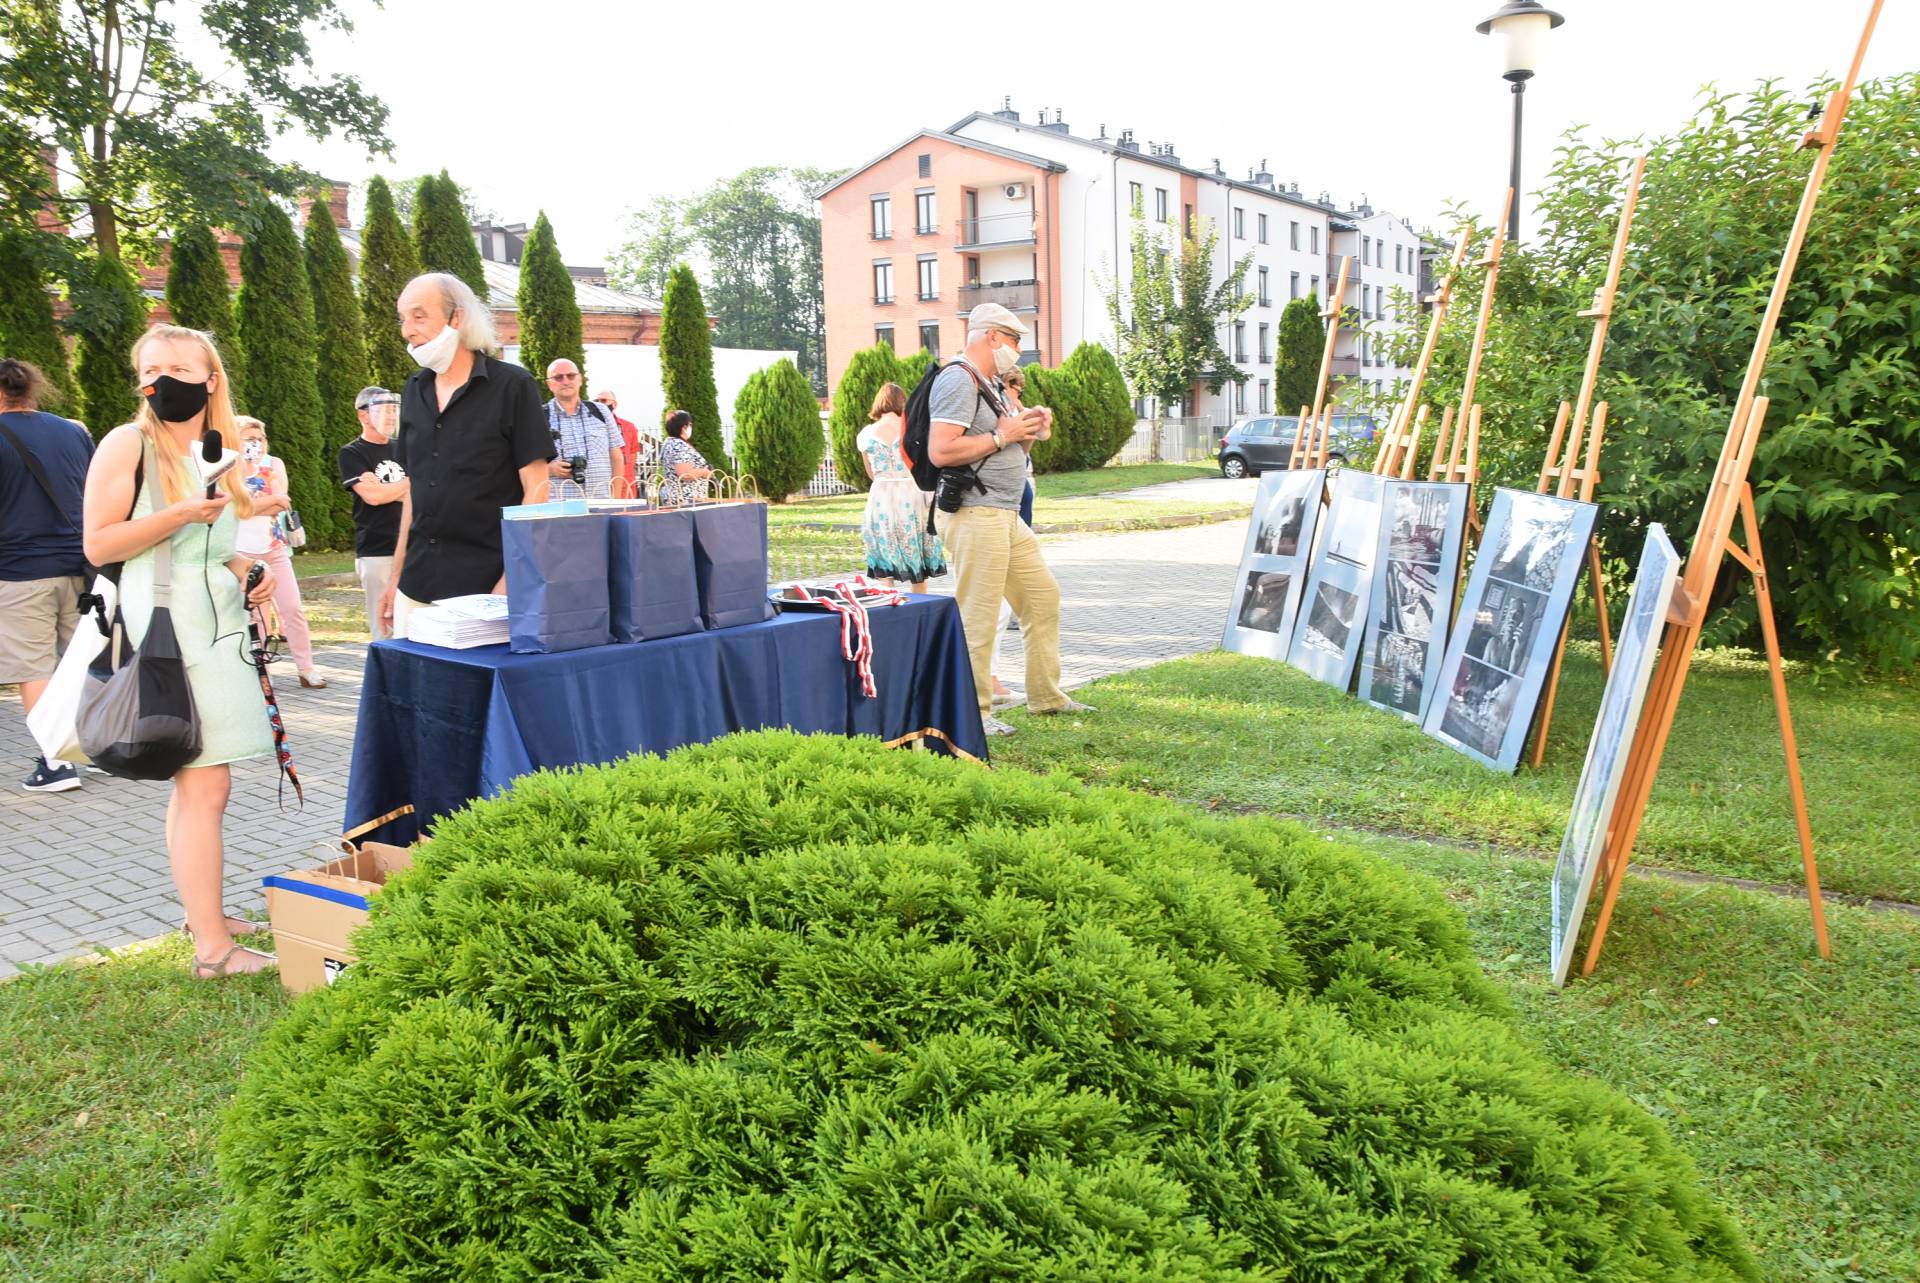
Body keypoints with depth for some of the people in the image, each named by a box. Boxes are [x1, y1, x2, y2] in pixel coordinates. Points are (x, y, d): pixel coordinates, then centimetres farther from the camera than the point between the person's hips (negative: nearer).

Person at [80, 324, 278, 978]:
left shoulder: (224, 449, 16)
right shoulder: (128, 444, -4)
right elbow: (98, 545, -10)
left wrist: (249, 573, 9)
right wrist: (180, 514, -20)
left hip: (221, 620, 7)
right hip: (167, 622, -7)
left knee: (196, 780, 13)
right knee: (203, 785, -10)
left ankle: (205, 913, 23)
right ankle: (212, 948, -6)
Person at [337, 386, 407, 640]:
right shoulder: (352, 453, 2)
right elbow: (372, 496, -12)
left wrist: (384, 489, -4)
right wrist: (409, 483, 1)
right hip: (376, 552, -4)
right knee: (382, 624, -5)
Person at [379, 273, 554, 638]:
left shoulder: (512, 385, -7)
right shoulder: (414, 390, 11)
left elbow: (536, 489, -9)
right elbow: (413, 487, 17)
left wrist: (511, 580, -15)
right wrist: (397, 574, 14)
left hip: (485, 585, -6)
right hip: (417, 586, 6)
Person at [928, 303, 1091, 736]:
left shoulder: (988, 385, 20)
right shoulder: (958, 380, -12)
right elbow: (940, 451, -23)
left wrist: (1027, 431, 8)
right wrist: (1003, 436, -15)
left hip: (1006, 516, 11)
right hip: (974, 516, -11)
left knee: (1043, 597, 15)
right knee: (977, 616, -7)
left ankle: (1046, 695, 25)